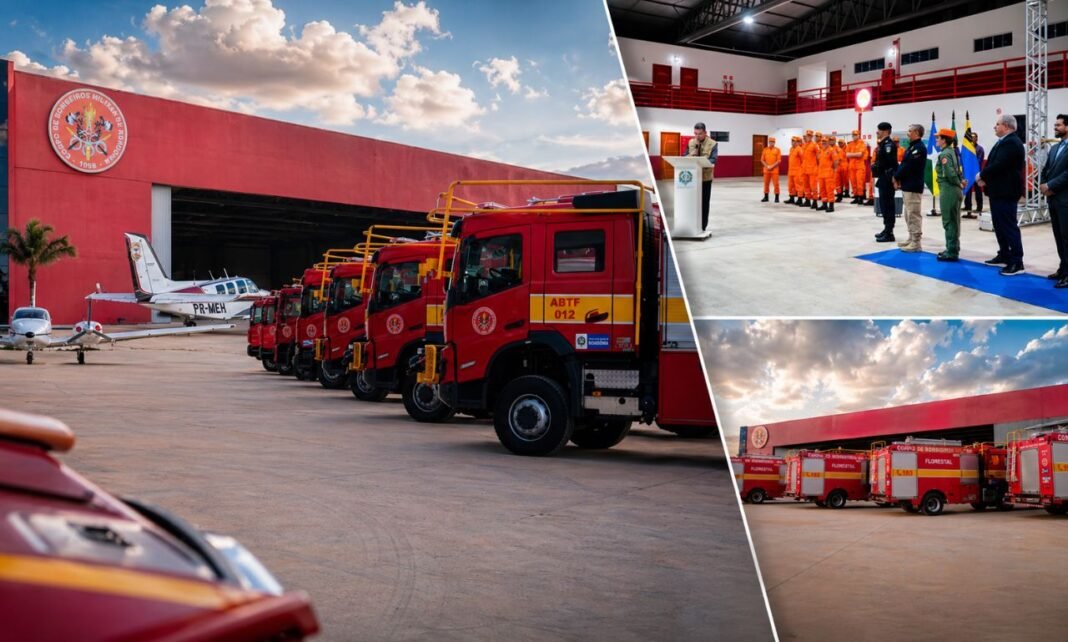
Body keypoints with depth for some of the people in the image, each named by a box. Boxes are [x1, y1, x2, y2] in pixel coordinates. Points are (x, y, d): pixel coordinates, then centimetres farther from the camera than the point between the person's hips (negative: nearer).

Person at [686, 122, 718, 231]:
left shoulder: (712, 144, -4)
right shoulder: (690, 143, 8)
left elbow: (713, 159, -16)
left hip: (705, 176, -3)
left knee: (704, 202, 4)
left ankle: (702, 226, 11)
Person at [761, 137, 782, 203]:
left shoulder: (777, 150, -1)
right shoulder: (765, 150, 8)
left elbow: (779, 161, -6)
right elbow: (762, 160, 6)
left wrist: (772, 166, -14)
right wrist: (767, 166, -8)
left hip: (774, 170, -3)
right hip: (766, 170, 3)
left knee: (776, 184, -4)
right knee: (766, 183, 7)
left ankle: (777, 197, 1)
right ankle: (766, 197, 16)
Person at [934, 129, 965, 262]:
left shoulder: (944, 154, -15)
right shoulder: (952, 151, 14)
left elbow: (950, 173, -22)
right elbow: (957, 170, 18)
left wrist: (959, 184, -9)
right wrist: (960, 182, 5)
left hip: (948, 191, -10)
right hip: (954, 190, 10)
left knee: (949, 222, -5)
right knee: (953, 221, 14)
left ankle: (951, 252, -3)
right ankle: (952, 249, 22)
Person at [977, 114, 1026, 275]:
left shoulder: (1011, 143, -18)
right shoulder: (1004, 142, 16)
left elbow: (998, 165, -25)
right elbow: (994, 163, 15)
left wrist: (982, 175, -12)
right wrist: (985, 178, 0)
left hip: (1006, 192, -11)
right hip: (999, 191, 11)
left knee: (1009, 226, -8)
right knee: (1000, 226, 17)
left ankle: (1017, 262, -6)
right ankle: (1004, 256, 27)